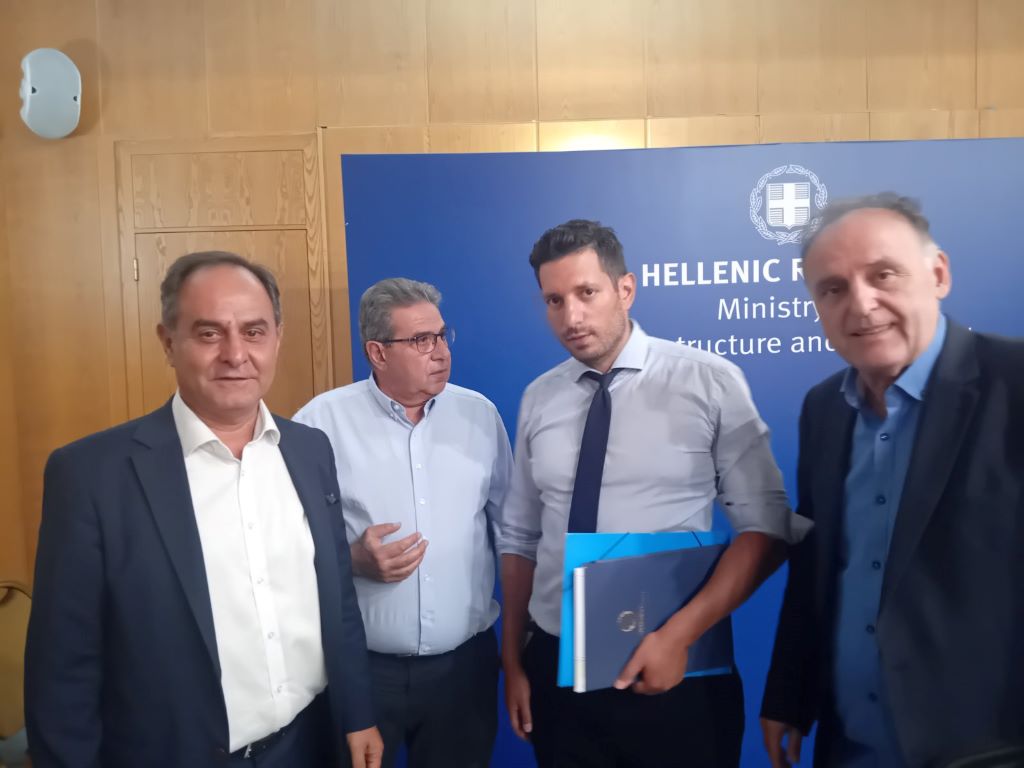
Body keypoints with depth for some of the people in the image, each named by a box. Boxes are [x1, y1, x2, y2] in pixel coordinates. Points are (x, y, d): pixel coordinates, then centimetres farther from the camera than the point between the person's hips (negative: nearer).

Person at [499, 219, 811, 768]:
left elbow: (766, 527, -9)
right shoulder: (537, 400, 2)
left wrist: (679, 634, -16)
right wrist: (513, 663, 8)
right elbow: (520, 538, 7)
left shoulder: (710, 382, -9)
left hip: (676, 670, -3)